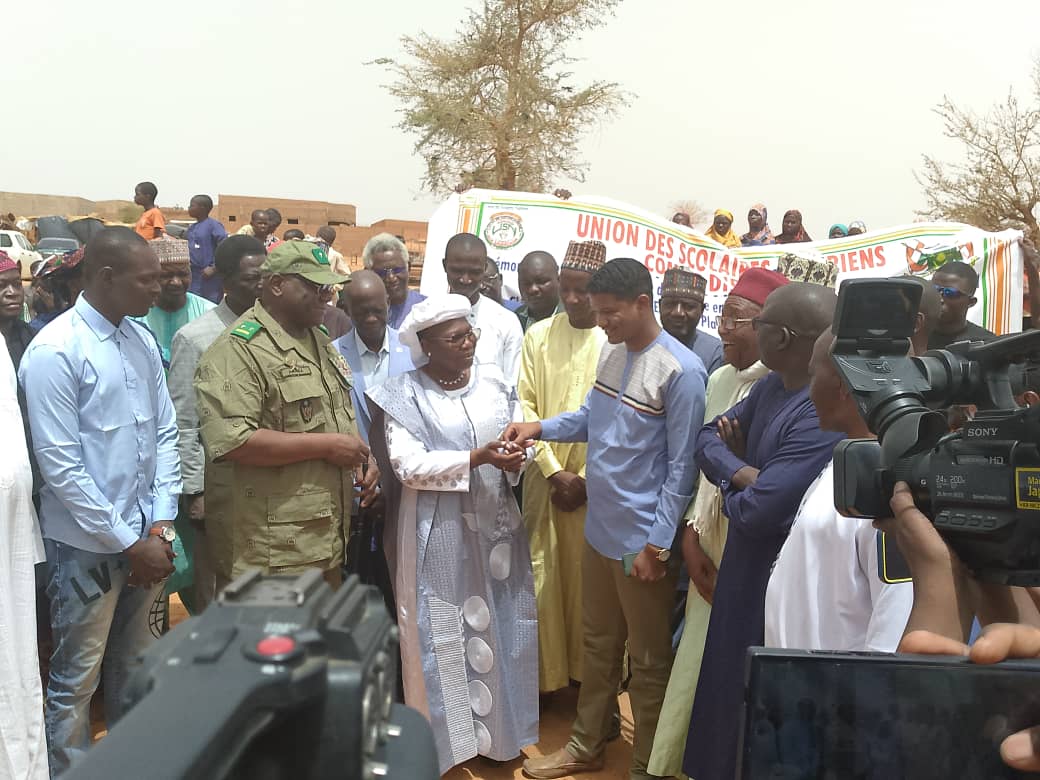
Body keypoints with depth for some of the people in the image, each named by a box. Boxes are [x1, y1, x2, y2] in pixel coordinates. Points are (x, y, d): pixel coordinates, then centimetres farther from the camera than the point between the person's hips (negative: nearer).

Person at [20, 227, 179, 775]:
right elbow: (60, 466, -18)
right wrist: (129, 542, -14)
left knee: (134, 667, 20)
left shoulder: (143, 340, 3)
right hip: (87, 544, -6)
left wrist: (159, 525, -1)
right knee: (77, 678, 8)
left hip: (143, 536, 6)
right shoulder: (54, 352, -16)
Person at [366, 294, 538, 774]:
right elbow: (407, 465, -17)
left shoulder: (495, 383, 5)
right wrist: (475, 459, -23)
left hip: (493, 523, 4)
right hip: (437, 531, -4)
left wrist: (515, 458, -17)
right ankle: (443, 737, 20)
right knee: (441, 632, 5)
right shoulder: (404, 396, -7)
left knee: (495, 626, 12)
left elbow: (518, 439, 6)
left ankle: (497, 730, 27)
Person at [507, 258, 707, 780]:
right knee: (598, 646, 22)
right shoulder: (611, 353, 5)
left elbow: (681, 469, -18)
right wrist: (539, 428, -2)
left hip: (642, 541, -7)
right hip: (599, 529, 8)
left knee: (648, 662, 10)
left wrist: (656, 545, -18)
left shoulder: (682, 371, -20)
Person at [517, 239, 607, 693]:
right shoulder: (539, 335, 4)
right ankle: (547, 675, 20)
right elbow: (525, 405, 0)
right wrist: (555, 471, -8)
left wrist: (587, 479, -9)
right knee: (543, 576, 7)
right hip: (545, 477, 2)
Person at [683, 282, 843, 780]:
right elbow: (710, 435, 9)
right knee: (728, 689, 25)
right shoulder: (771, 386, 1)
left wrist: (730, 493, -6)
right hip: (743, 568, 9)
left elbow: (757, 511, -30)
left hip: (780, 583, -9)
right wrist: (741, 473, -12)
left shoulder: (823, 414, -28)